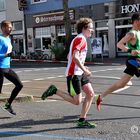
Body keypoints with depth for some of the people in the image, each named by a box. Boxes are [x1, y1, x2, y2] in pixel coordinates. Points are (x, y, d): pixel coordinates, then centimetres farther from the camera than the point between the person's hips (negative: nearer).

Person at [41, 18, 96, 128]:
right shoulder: (81, 39, -13)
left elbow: (69, 56, 24)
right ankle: (54, 90, 4)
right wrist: (84, 69, -20)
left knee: (90, 94, 4)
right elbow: (75, 57, -25)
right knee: (77, 101, -8)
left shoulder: (79, 39, 19)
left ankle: (82, 120, 8)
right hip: (73, 74, -10)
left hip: (79, 73, 10)